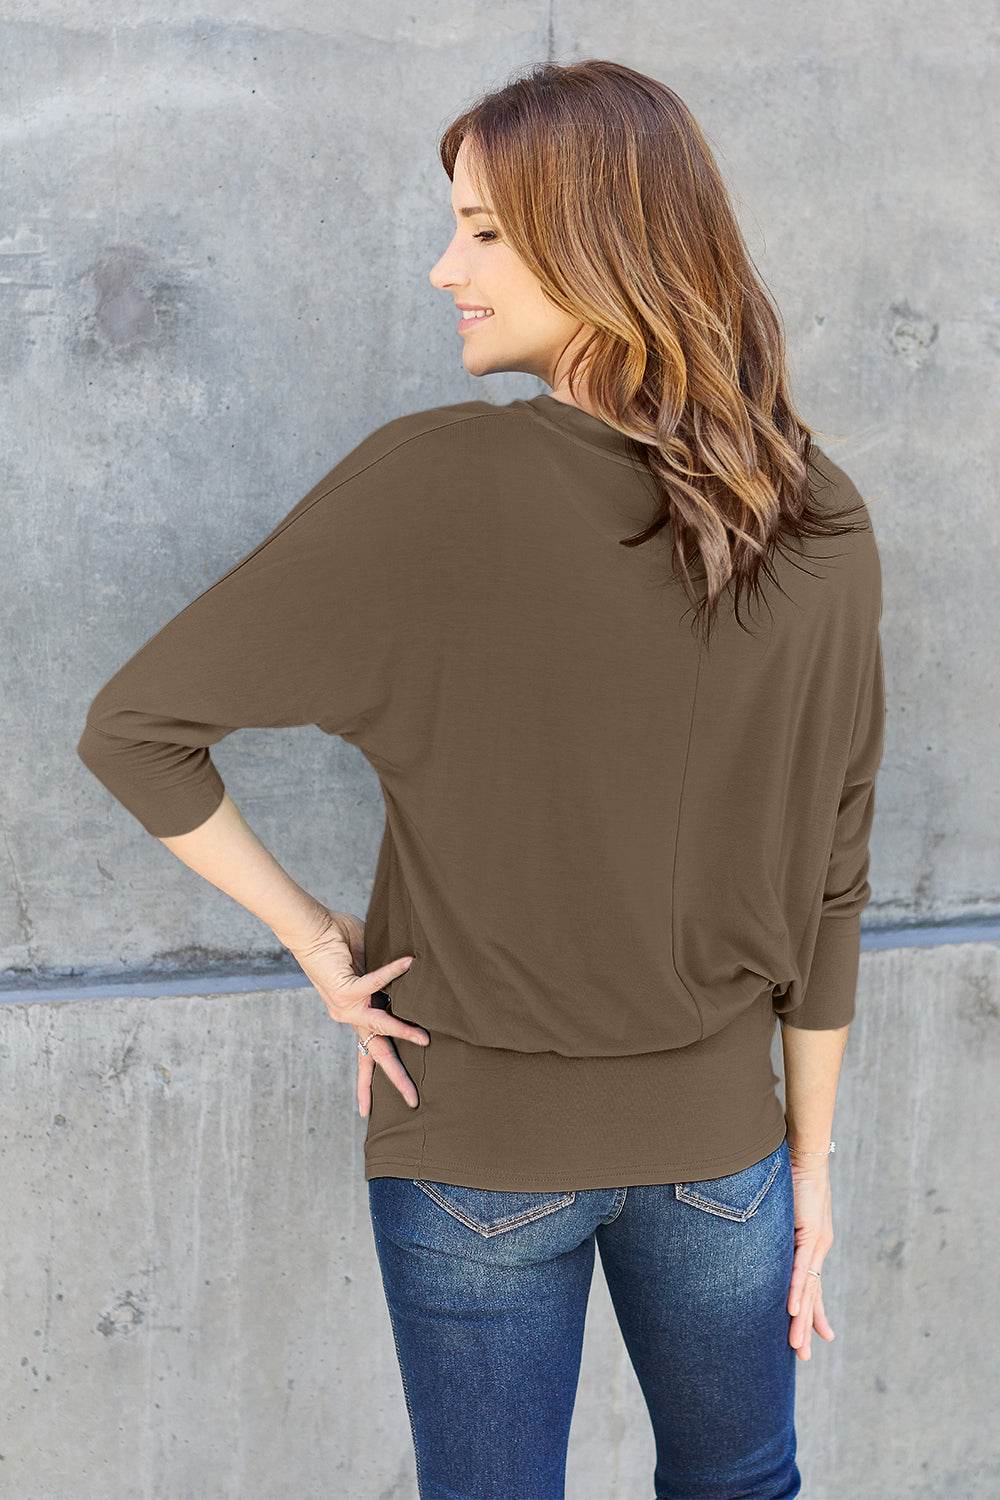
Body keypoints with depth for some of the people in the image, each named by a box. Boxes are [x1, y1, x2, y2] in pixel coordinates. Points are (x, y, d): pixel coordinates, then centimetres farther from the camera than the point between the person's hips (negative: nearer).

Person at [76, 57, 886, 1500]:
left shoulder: (428, 482, -20)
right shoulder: (823, 526, -10)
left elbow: (134, 728, -17)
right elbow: (827, 880, -3)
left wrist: (313, 936, -6)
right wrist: (811, 1157, 7)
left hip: (474, 1144, -2)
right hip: (716, 1139, 3)